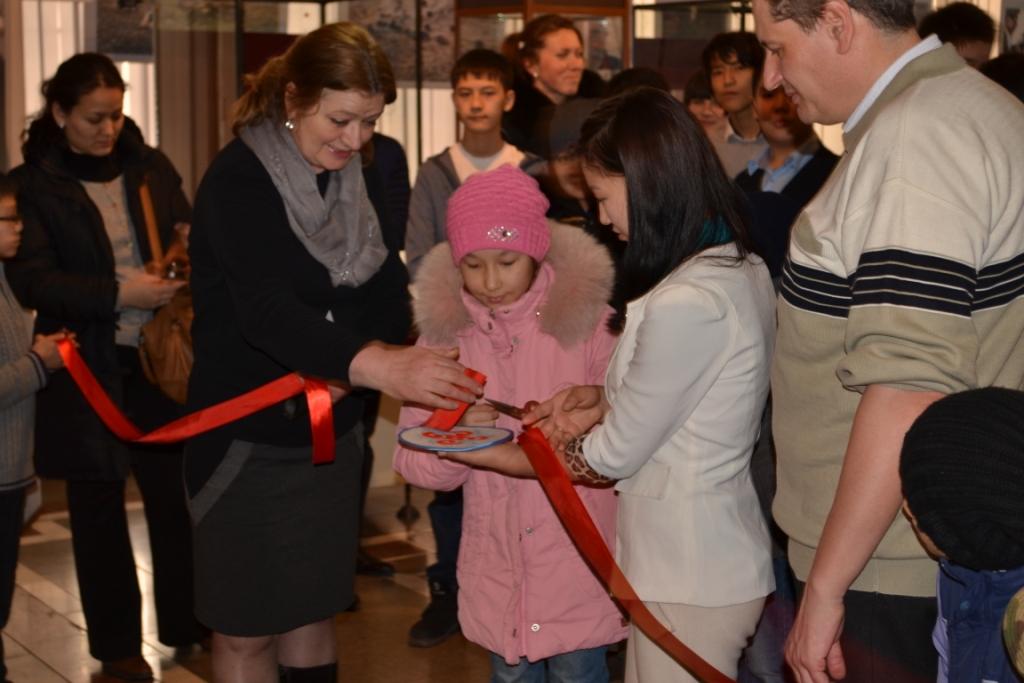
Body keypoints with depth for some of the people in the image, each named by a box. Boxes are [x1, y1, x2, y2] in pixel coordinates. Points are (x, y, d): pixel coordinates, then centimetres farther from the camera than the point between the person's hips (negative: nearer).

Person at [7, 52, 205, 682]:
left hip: (160, 359, 2)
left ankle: (186, 623, 24)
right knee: (99, 509, 9)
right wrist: (118, 294, -23)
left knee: (177, 492, 5)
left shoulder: (151, 168, 6)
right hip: (88, 370, -2)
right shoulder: (32, 186, -3)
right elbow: (31, 280, -12)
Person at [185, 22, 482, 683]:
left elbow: (391, 292, 3)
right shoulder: (238, 180, -18)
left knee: (314, 607, 16)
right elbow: (266, 308, -33)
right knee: (248, 627, 4)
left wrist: (345, 365, -18)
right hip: (250, 437, -6)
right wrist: (376, 365, -48)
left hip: (332, 432, 6)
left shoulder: (353, 178, 5)